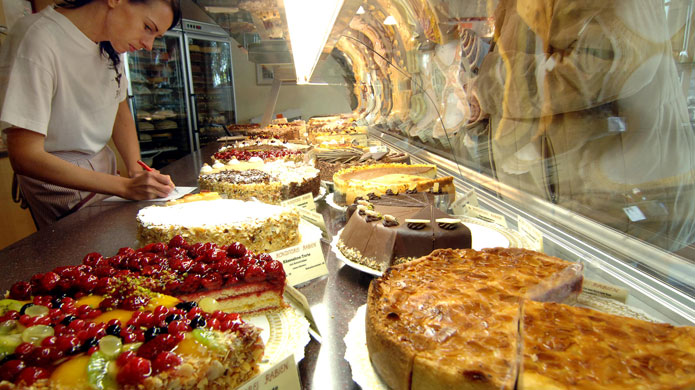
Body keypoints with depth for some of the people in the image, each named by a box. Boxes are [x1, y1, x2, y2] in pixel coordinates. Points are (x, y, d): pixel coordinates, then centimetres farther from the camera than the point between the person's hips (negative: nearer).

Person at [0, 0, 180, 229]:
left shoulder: (112, 43, -3)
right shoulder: (38, 40, -26)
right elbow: (25, 158, -28)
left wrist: (137, 172, -8)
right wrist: (126, 186, -31)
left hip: (103, 168, 7)